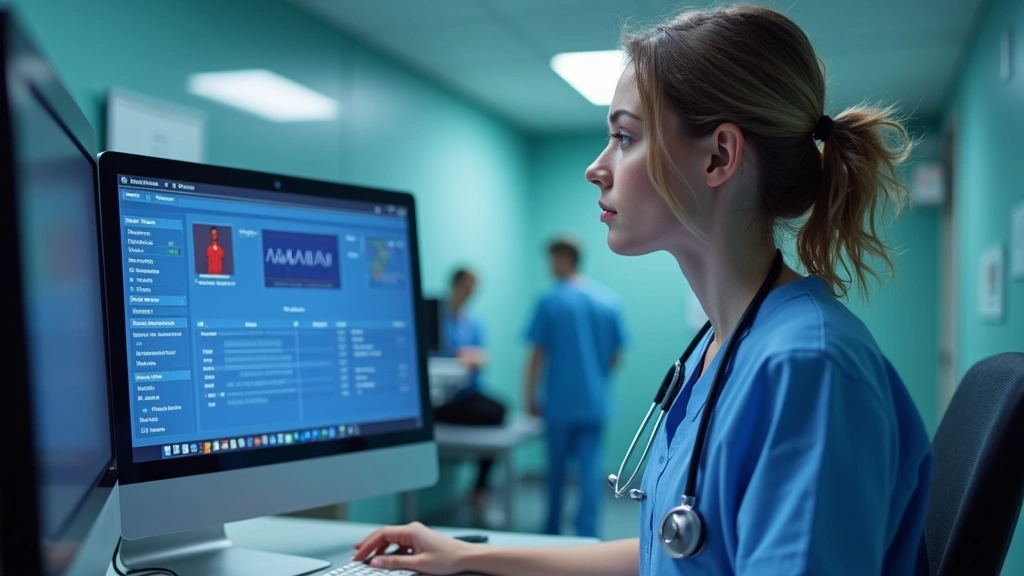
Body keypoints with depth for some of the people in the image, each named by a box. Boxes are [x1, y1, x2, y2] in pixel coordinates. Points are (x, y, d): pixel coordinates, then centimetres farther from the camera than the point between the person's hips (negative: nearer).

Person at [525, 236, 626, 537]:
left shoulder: (551, 302, -8)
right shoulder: (608, 300, 2)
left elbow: (537, 355, -8)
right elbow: (616, 356, 6)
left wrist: (530, 396, 3)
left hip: (560, 402, -2)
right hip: (595, 402, 2)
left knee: (557, 467, 14)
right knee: (590, 467, 2)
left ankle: (552, 532, 28)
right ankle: (587, 534, -6)